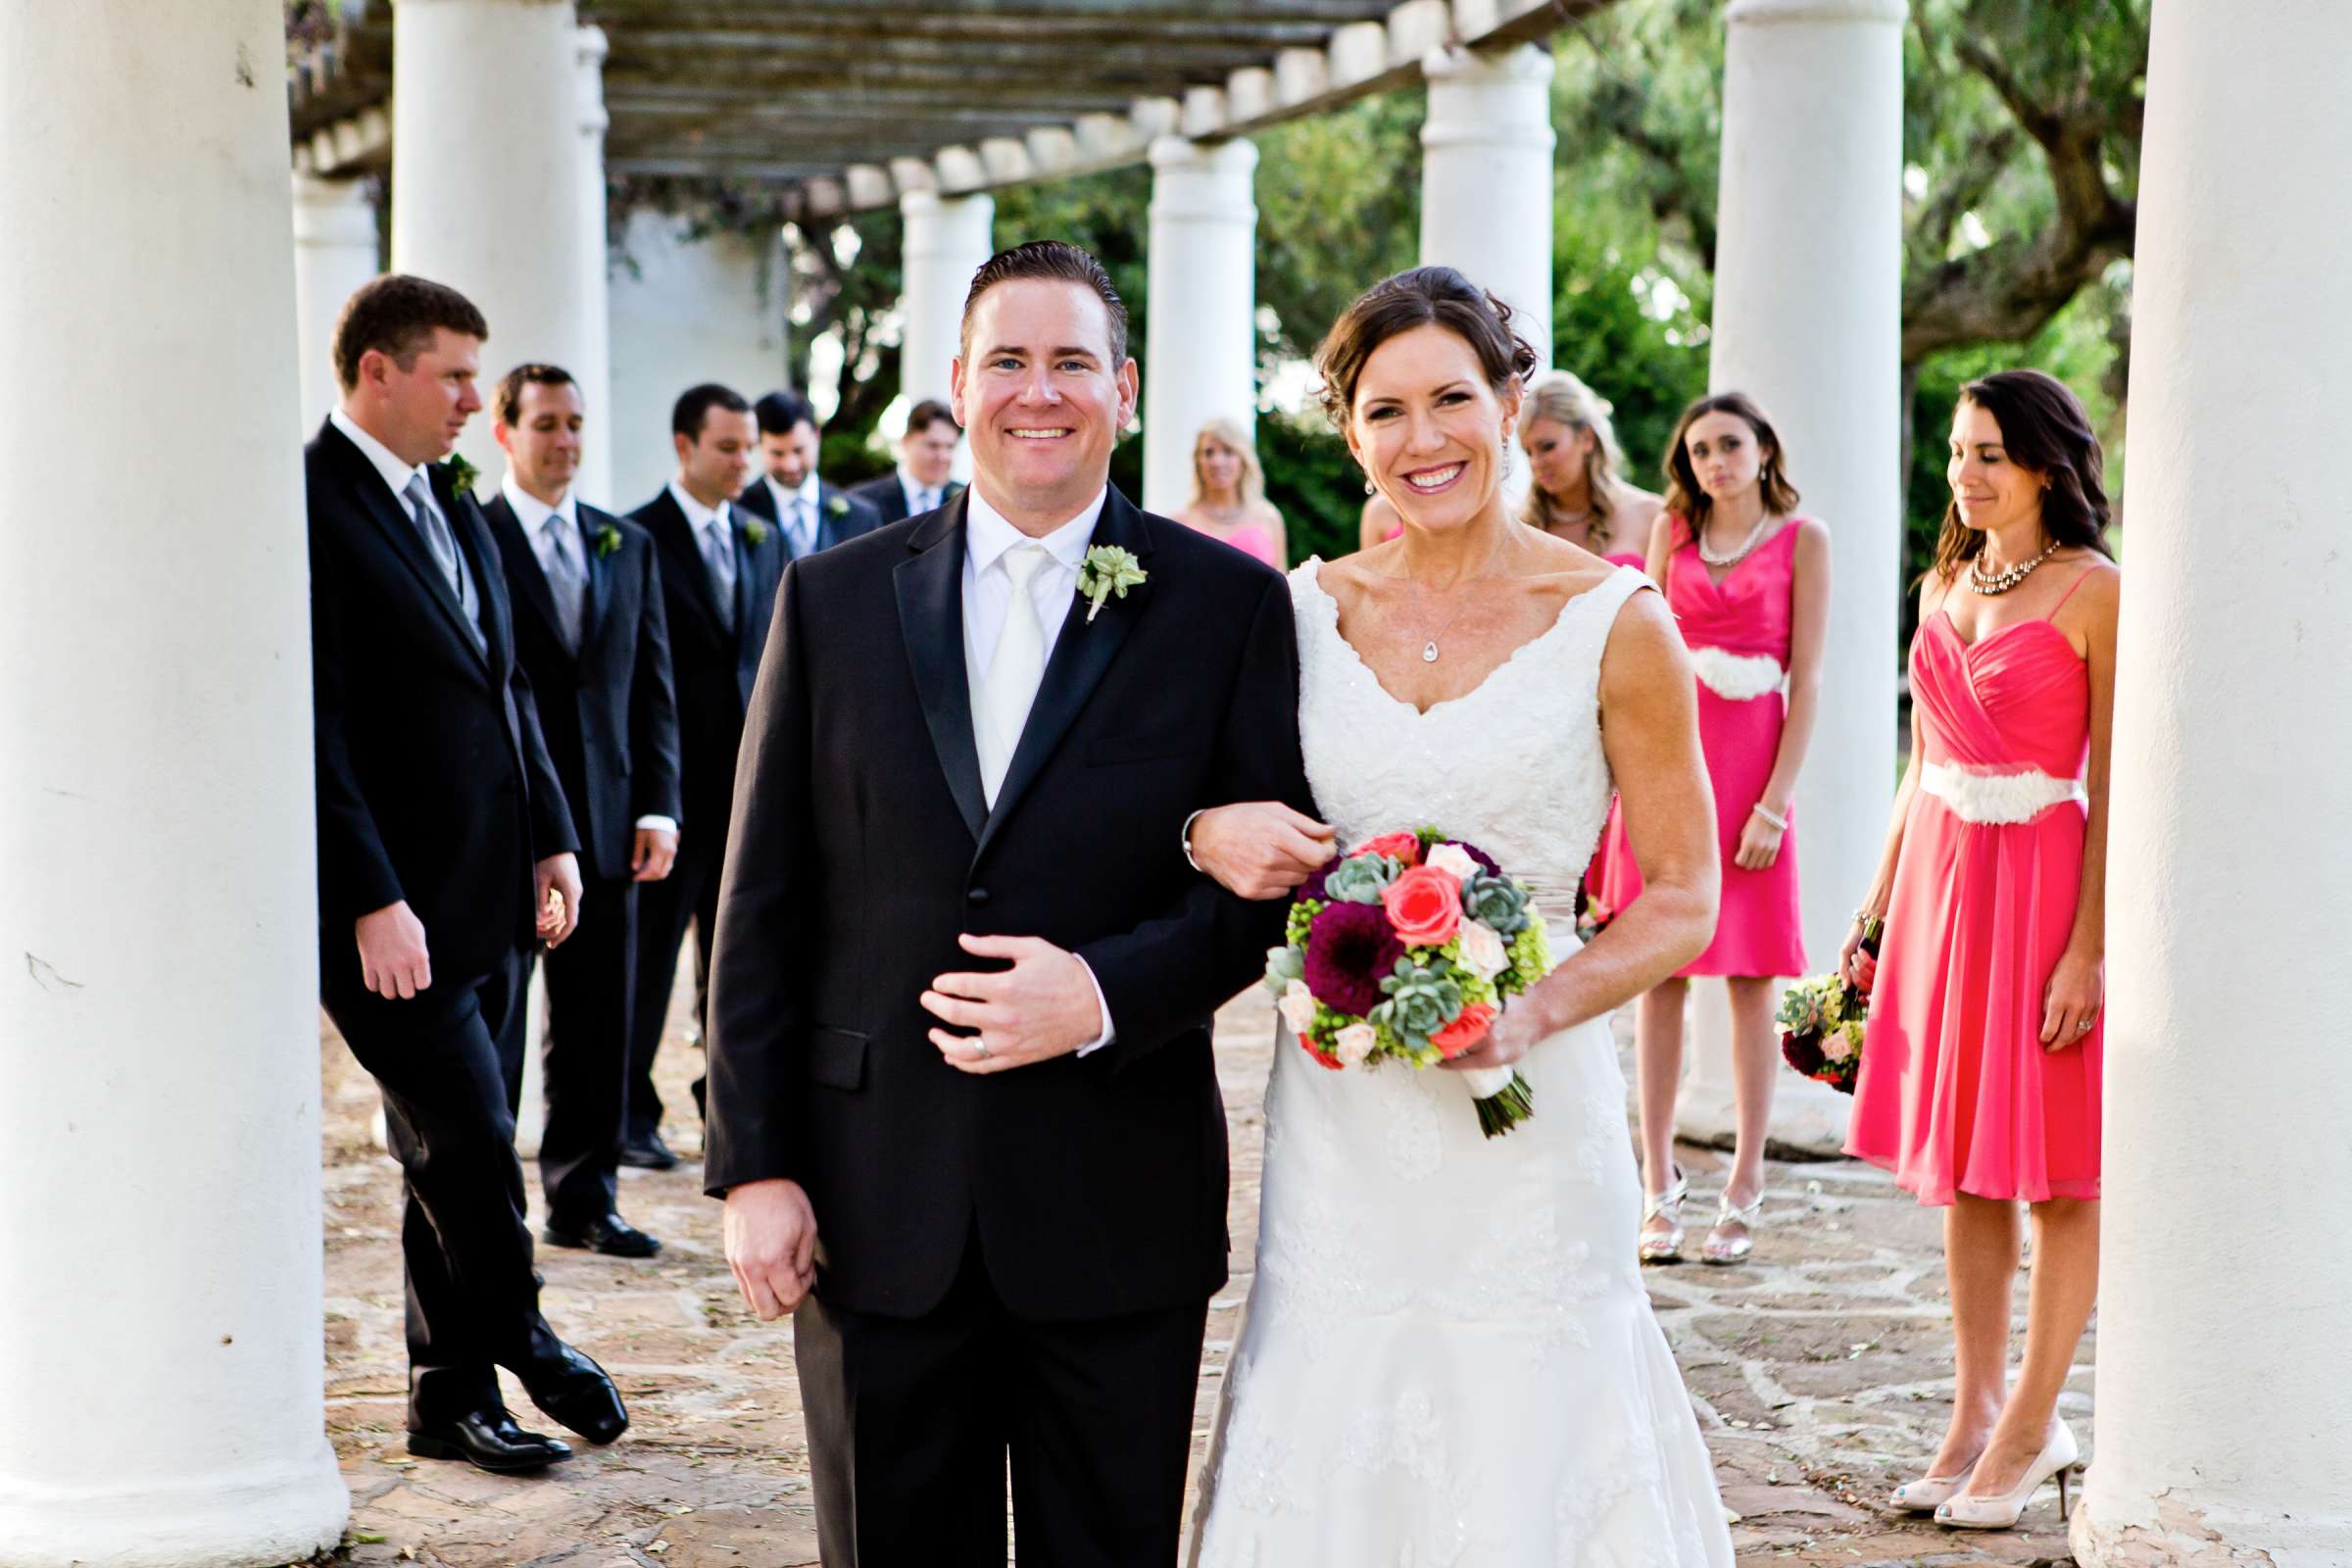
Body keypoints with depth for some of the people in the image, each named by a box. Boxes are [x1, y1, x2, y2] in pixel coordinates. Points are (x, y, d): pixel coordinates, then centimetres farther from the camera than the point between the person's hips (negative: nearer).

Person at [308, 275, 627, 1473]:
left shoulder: (452, 511, 15)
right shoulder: (308, 510, -13)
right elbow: (314, 730, -18)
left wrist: (551, 836, 13)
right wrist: (371, 901, -20)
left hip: (487, 898, 9)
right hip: (393, 911, -9)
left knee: (453, 1158, 13)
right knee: (471, 1146, -5)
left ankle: (450, 1396, 21)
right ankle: (522, 1344, 13)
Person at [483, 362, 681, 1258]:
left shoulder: (628, 546, 13)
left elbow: (654, 686, 12)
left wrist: (658, 806, 3)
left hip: (605, 824, 5)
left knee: (597, 1027, 7)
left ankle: (582, 1201, 16)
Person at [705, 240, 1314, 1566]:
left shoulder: (1229, 604, 1)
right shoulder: (835, 600, 6)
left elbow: (1275, 875, -1)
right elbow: (765, 903, 4)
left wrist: (1107, 993, -17)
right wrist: (755, 1164, -1)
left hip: (1117, 1207, -1)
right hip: (877, 1209, 1)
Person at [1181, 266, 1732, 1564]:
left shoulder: (1611, 621, -3)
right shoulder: (1306, 609, 6)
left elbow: (1682, 899, -1)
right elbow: (1218, 807, 17)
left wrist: (1538, 1010, -18)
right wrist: (1210, 835, -7)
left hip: (1525, 1112, -3)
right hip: (1338, 1110, 3)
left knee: (1524, 1446, -1)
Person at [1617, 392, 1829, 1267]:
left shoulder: (1802, 539, 2)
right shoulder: (1672, 529, 11)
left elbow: (1806, 680, -3)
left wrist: (1773, 803, -10)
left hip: (1752, 762, -2)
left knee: (1750, 982, 0)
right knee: (1660, 974, 2)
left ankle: (1743, 1192, 6)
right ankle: (1659, 1186, 9)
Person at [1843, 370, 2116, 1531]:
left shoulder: (2094, 594, -9)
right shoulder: (1946, 586, 12)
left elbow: (2114, 790, -12)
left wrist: (2088, 948, -17)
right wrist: (1875, 909, 14)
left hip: (2043, 880, -7)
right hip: (1938, 873, 7)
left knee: (2057, 1170, 1)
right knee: (1961, 1165, 10)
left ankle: (2029, 1430, 8)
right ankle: (1977, 1412, 18)